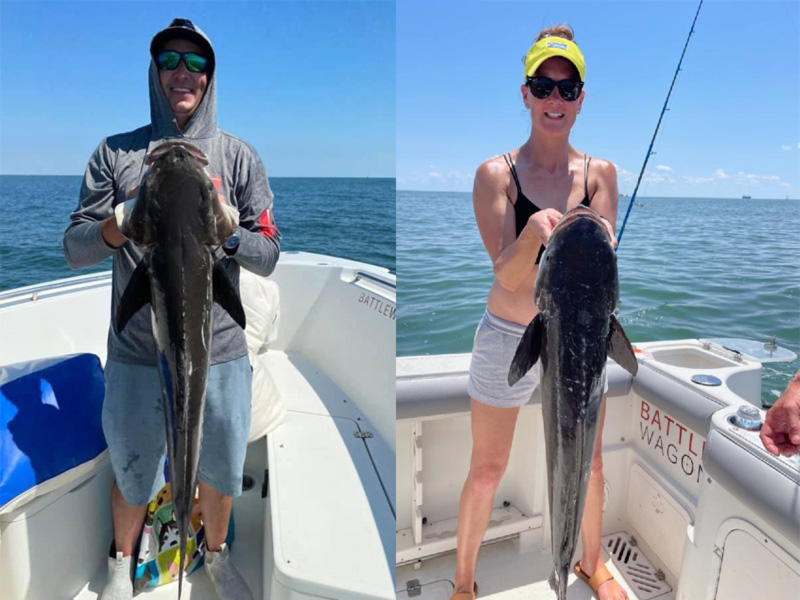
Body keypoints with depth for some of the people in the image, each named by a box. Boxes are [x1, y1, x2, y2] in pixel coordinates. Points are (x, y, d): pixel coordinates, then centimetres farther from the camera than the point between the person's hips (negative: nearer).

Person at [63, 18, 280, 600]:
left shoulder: (240, 156, 2)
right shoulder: (116, 152, 4)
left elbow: (268, 256, -3)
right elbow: (74, 250, 1)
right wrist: (118, 226, -19)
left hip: (219, 354, 0)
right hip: (135, 355, 0)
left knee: (221, 469, 17)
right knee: (132, 473, 18)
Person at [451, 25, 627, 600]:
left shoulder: (600, 173, -2)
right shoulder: (496, 173, -10)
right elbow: (508, 273, -19)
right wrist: (535, 230, -38)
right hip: (508, 337, -3)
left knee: (590, 466, 20)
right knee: (487, 472, 10)